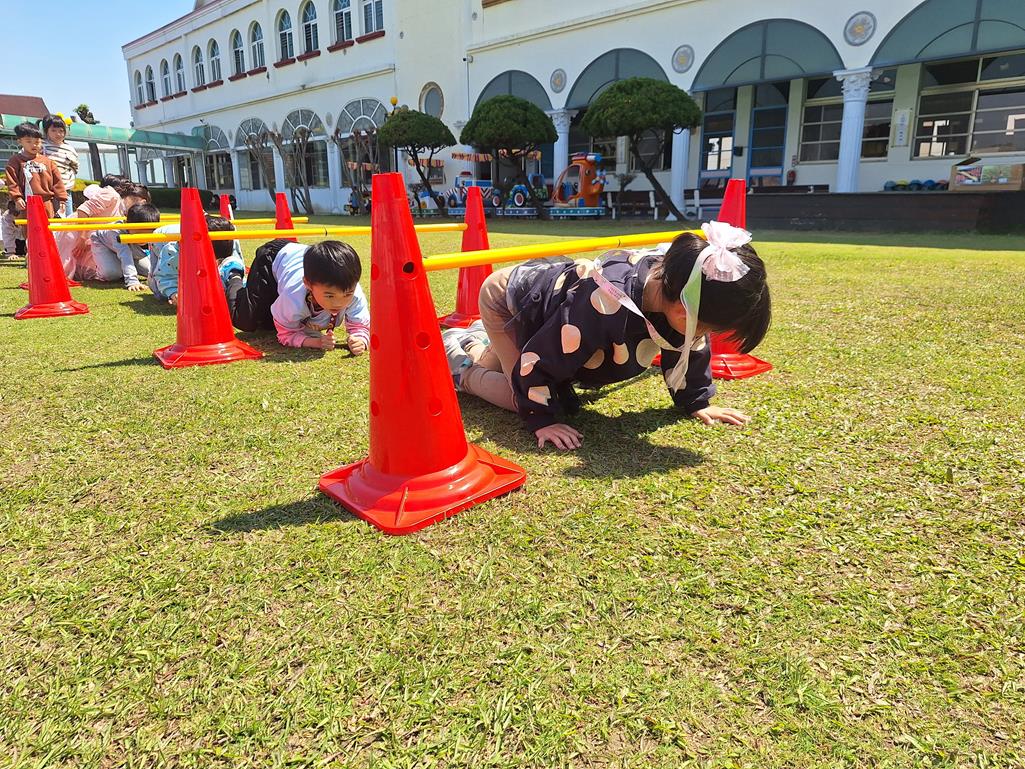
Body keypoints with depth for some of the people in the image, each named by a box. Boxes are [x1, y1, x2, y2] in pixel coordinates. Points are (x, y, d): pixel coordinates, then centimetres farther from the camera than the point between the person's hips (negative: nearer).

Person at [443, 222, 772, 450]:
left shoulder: (676, 276, -25)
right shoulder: (605, 307, -48)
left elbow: (689, 348, -5)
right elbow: (536, 361, -37)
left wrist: (697, 402, -4)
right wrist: (543, 420, -29)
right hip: (505, 296, -7)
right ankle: (459, 368, 7)